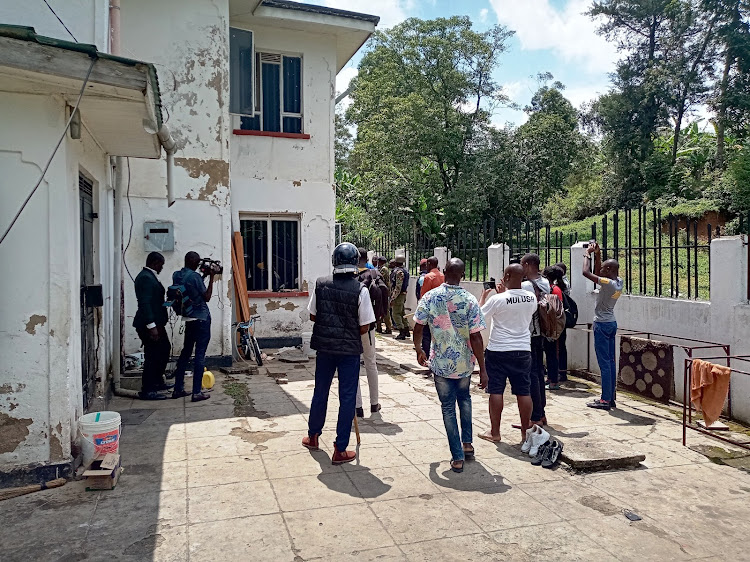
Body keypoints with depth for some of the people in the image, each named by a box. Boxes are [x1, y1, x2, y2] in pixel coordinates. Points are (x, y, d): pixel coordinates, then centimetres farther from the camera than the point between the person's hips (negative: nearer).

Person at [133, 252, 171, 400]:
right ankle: (147, 390, 5)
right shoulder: (145, 278, -17)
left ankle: (157, 382, 33)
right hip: (149, 325, -11)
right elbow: (144, 303, -24)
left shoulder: (150, 276, 15)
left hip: (156, 323, 11)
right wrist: (151, 326, -26)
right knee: (152, 356, -4)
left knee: (164, 350, 20)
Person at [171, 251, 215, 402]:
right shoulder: (194, 276, -18)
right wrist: (211, 278, -7)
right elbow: (207, 297, -11)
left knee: (186, 352, 15)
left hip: (189, 319, 8)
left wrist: (204, 276, 14)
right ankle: (197, 392, -1)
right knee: (200, 355, -3)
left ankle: (178, 389, 20)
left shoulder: (176, 275, 5)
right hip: (201, 318, -8)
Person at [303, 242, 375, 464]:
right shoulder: (360, 290, -15)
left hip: (324, 346, 4)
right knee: (347, 398, 6)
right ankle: (340, 450, 12)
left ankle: (313, 436, 37)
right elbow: (364, 327, -11)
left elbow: (312, 315, 4)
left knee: (320, 392, 20)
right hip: (350, 349, -3)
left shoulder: (321, 284, -6)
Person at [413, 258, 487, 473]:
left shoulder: (429, 297, -10)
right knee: (464, 398, 27)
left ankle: (457, 457, 11)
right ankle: (467, 443, 30)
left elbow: (418, 328, -6)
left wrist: (419, 350, 13)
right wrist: (482, 368, -7)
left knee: (448, 407, 9)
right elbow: (476, 337, -15)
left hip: (440, 363, 0)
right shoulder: (470, 300, -14)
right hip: (464, 362, 1)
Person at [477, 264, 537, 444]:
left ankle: (494, 432, 13)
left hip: (498, 350, -4)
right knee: (523, 392, 9)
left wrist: (484, 296, 6)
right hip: (523, 350, 4)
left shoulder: (497, 299, -16)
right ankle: (525, 432, 17)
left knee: (496, 391, 5)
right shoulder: (531, 298, -1)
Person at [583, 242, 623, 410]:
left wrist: (587, 254, -7)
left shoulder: (608, 283, -20)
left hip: (602, 324, -9)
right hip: (611, 323, 9)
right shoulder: (619, 282, 6)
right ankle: (611, 398, 18)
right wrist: (597, 255, 15)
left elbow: (586, 272, -20)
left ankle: (605, 400, -2)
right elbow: (596, 273, 20)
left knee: (604, 363, -6)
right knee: (611, 361, 11)